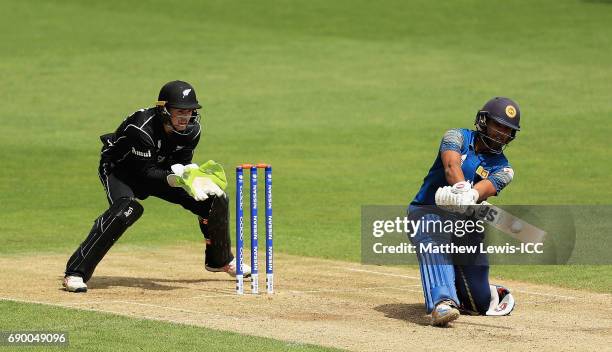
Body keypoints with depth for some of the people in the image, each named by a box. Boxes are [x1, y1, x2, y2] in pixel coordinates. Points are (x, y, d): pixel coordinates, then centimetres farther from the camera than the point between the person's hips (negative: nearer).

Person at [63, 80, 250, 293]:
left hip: (161, 170, 6)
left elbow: (181, 164, -7)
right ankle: (75, 272, -34)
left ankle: (220, 260, 27)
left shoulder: (192, 130, -16)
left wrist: (193, 175, -30)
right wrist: (178, 179, -47)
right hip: (120, 170, -6)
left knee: (216, 199, -1)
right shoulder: (141, 128, -35)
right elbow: (147, 173, -33)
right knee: (127, 209, -37)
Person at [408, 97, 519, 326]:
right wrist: (462, 189, -42)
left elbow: (485, 187, -18)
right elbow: (452, 165, -20)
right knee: (434, 246, -39)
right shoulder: (458, 137, 3)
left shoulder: (503, 169, 6)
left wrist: (472, 196, -42)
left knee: (479, 302, 3)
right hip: (426, 212, -3)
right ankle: (442, 302, -58)